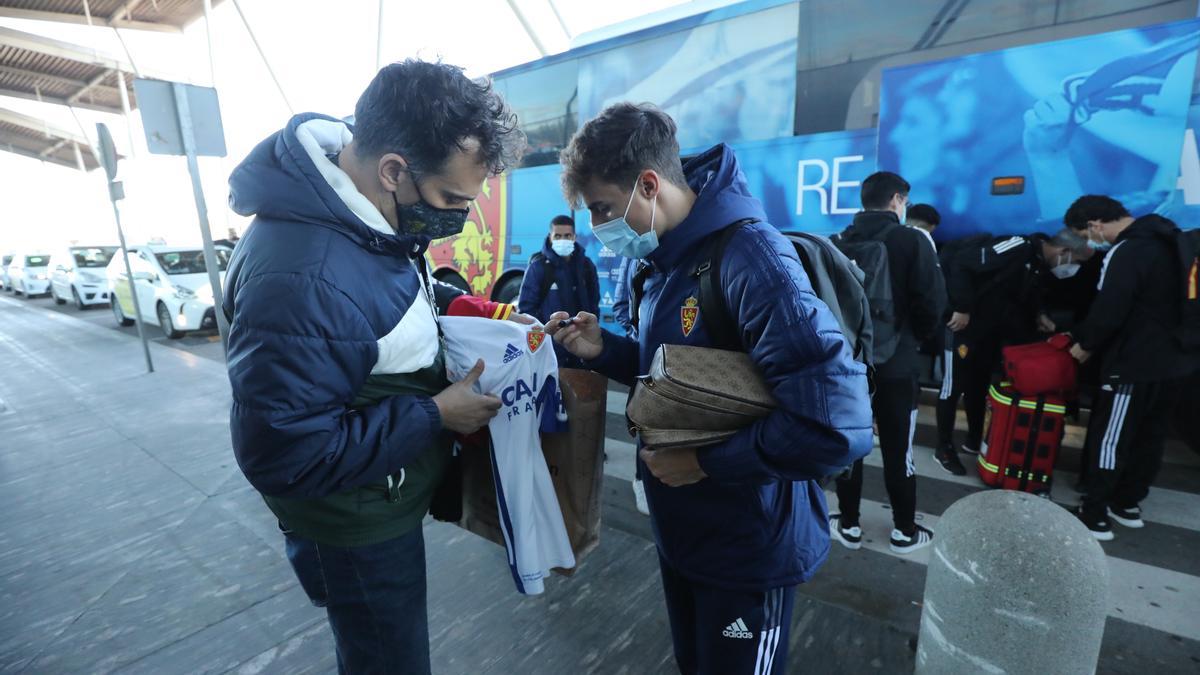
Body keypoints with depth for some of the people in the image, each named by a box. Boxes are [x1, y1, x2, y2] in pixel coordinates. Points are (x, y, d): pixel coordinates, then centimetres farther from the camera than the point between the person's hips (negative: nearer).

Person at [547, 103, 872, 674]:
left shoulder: (749, 257, -27)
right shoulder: (666, 259, 3)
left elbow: (839, 427, -33)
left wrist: (705, 462, -23)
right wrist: (603, 350, -5)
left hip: (748, 548, -8)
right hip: (680, 530, 8)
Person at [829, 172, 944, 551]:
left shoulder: (840, 243, 0)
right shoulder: (912, 241, -8)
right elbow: (932, 303, -10)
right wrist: (916, 338, 10)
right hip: (895, 362, -2)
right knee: (897, 450, 9)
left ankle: (849, 526, 22)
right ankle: (904, 532, 24)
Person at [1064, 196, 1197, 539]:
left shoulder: (1127, 253, -20)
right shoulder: (1163, 241, 11)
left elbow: (1108, 312, -22)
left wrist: (1085, 344, -2)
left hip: (1135, 366, -9)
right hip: (1172, 361, 10)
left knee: (1110, 439, -1)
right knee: (1149, 438, 17)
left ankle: (1094, 516, 7)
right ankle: (1128, 504, 30)